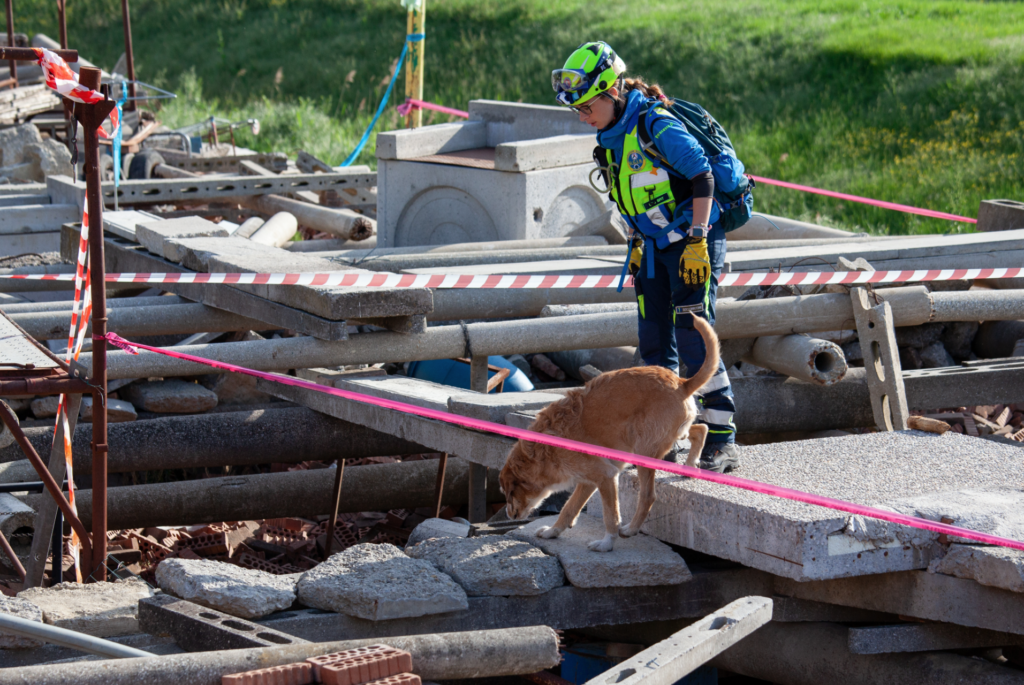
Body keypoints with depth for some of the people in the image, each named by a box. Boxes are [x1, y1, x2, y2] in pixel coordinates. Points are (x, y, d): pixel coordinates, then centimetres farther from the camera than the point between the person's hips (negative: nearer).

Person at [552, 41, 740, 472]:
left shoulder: (657, 126, -20)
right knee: (654, 343, 6)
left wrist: (697, 241, -23)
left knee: (693, 340, -13)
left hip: (692, 243, -8)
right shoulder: (611, 134, 7)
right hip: (655, 247, 8)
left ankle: (722, 442, -9)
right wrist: (636, 245, 18)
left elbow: (702, 177, -21)